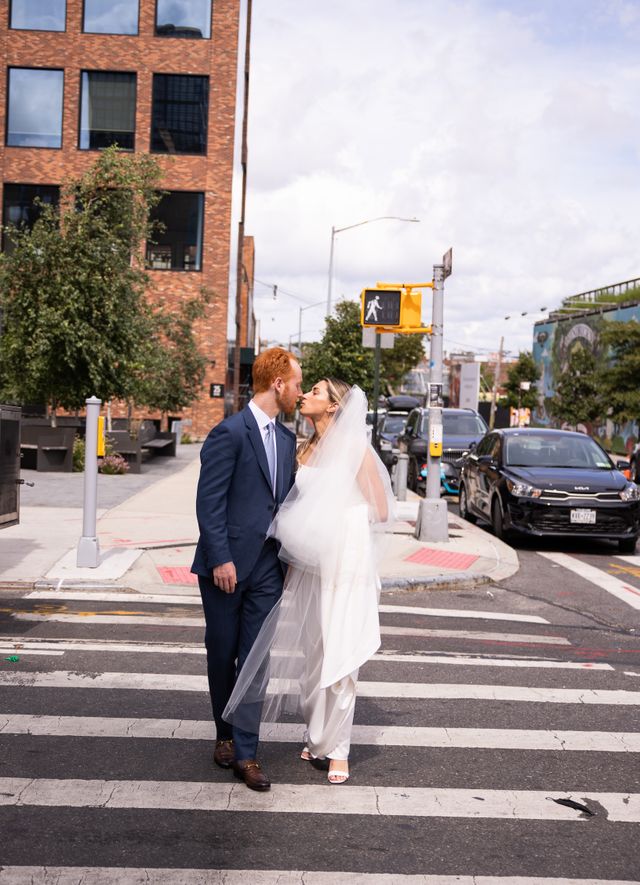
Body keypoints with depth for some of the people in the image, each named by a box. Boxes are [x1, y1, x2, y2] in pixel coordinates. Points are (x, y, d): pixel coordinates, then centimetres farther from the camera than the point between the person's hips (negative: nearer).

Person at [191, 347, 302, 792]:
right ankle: (226, 735, 30)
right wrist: (220, 560, -17)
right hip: (227, 564, -5)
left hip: (267, 567, 5)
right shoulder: (230, 433, -12)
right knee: (222, 653, 11)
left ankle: (245, 752, 10)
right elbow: (209, 501, -14)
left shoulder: (287, 439, 11)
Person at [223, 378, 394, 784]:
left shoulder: (355, 448, -7)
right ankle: (317, 736, 26)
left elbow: (381, 511, -5)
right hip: (308, 564, 6)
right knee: (308, 652, 10)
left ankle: (337, 748, 12)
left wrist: (336, 525, -1)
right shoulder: (306, 450, 11)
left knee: (338, 656, 0)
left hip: (345, 565, -6)